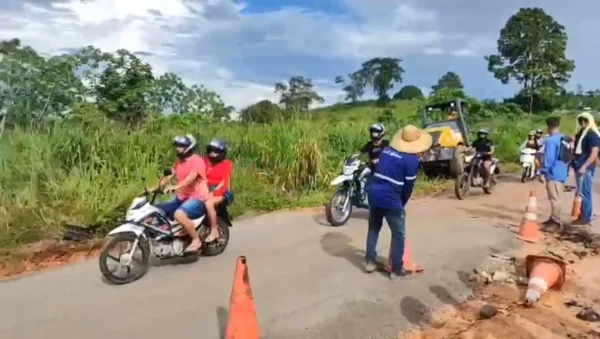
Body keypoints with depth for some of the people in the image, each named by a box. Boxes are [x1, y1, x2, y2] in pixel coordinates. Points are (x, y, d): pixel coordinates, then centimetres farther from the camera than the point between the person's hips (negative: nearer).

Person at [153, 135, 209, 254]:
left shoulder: (196, 160, -12)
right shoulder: (179, 161, 15)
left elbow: (191, 177, -28)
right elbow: (169, 175, 7)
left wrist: (175, 187, -42)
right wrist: (155, 188, -5)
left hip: (197, 198, -9)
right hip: (180, 197, 9)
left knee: (179, 214, -35)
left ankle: (196, 240, -17)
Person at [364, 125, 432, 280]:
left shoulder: (386, 150, 11)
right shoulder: (412, 160, -8)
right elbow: (408, 186, -5)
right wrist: (402, 204, 11)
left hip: (374, 194, 6)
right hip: (391, 199, -6)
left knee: (373, 228, 22)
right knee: (398, 234, 9)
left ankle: (369, 261, 26)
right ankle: (396, 269, 15)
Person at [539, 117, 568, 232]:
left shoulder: (550, 140, -16)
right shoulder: (564, 139, 12)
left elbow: (548, 158, -20)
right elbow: (567, 157, 18)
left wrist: (543, 172, -15)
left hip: (553, 174, -9)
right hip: (561, 173, 9)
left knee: (554, 199, -5)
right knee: (556, 198, 15)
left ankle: (556, 223, -2)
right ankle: (553, 219, 24)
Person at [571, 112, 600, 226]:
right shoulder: (581, 133, 16)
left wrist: (584, 166, -24)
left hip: (586, 168, -9)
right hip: (578, 167, 9)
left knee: (584, 193, -5)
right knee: (581, 193, 14)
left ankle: (586, 217, 2)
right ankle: (583, 215, 22)